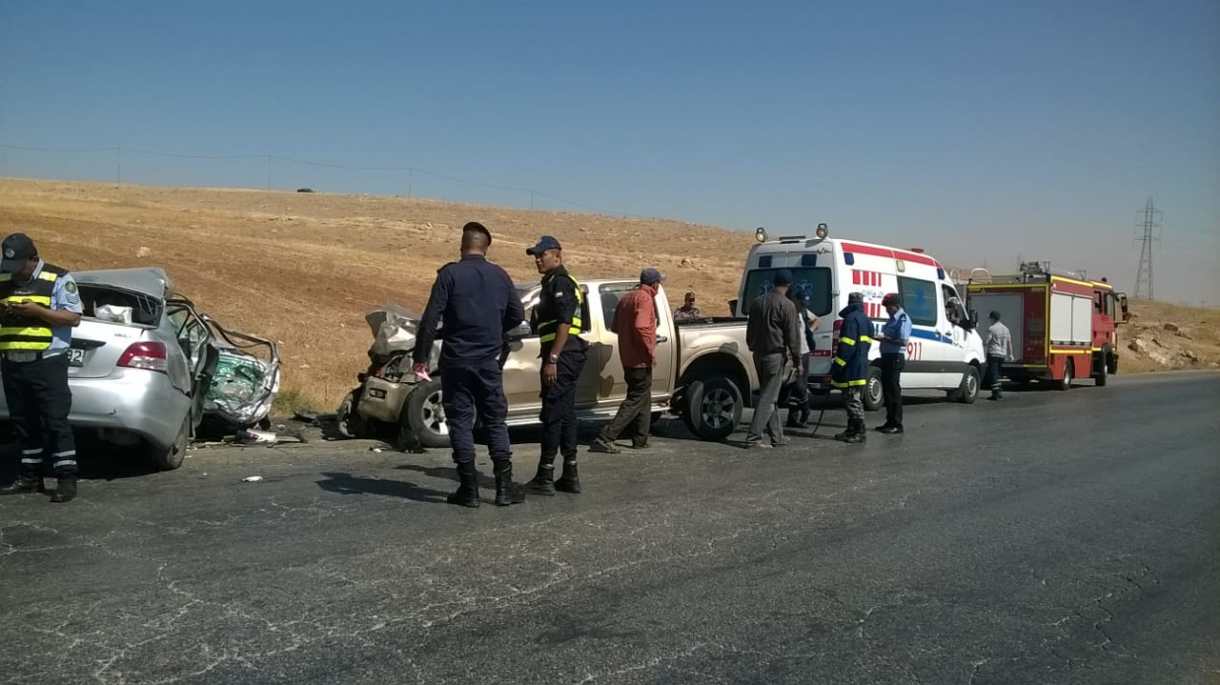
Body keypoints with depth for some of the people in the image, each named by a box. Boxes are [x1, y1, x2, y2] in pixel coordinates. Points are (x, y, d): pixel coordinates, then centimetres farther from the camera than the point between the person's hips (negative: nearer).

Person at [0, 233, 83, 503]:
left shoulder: (58, 279, -4)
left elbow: (74, 317, -8)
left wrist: (37, 311, -19)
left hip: (47, 363, -6)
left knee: (56, 422, -6)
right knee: (24, 424, 12)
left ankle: (67, 480, -3)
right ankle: (30, 477, 22)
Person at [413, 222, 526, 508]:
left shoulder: (450, 274, -8)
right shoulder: (500, 276, 5)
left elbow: (430, 318, -13)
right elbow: (517, 315, 11)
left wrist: (420, 357, -8)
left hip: (456, 359, -3)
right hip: (489, 361, 3)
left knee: (460, 422, 4)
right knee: (495, 421, 11)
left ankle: (469, 489, 4)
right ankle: (504, 487, 9)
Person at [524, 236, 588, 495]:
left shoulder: (560, 282, -10)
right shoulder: (556, 283, 22)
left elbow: (565, 323, -20)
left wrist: (552, 359, -24)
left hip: (562, 356, -11)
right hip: (568, 357, 11)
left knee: (552, 414, -7)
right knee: (566, 414, 12)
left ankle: (545, 477, -4)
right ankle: (570, 476, 17)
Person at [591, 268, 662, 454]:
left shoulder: (627, 298, 13)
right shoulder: (645, 298, -14)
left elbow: (615, 327, 18)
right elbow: (641, 327, -27)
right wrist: (650, 351, -20)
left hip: (627, 358, 9)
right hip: (641, 360, -9)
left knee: (643, 398, 20)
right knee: (636, 400, -6)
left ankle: (640, 440, 24)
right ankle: (605, 438, -14)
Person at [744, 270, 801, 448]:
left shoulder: (757, 302, 11)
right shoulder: (786, 305, -11)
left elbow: (750, 330, 19)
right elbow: (793, 335, -11)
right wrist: (797, 360, -4)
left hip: (759, 355, 7)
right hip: (776, 355, -7)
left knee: (770, 396, 14)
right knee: (768, 397, -5)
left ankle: (777, 436, 19)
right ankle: (753, 437, -8)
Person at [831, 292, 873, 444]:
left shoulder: (851, 319, -13)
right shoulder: (867, 320, 19)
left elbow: (847, 345, -20)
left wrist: (836, 367, -18)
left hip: (851, 369, -10)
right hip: (861, 368, 10)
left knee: (853, 400, -7)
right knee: (855, 400, 15)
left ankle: (859, 432, -6)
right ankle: (852, 430, 22)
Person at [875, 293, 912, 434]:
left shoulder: (903, 319, -13)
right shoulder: (892, 319, 16)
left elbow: (903, 341, -22)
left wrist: (886, 339, -19)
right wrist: (881, 337, 7)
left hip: (895, 357, -10)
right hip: (887, 357, 10)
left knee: (894, 391, -6)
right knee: (886, 390, 13)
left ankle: (897, 424, 0)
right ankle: (890, 421, 22)